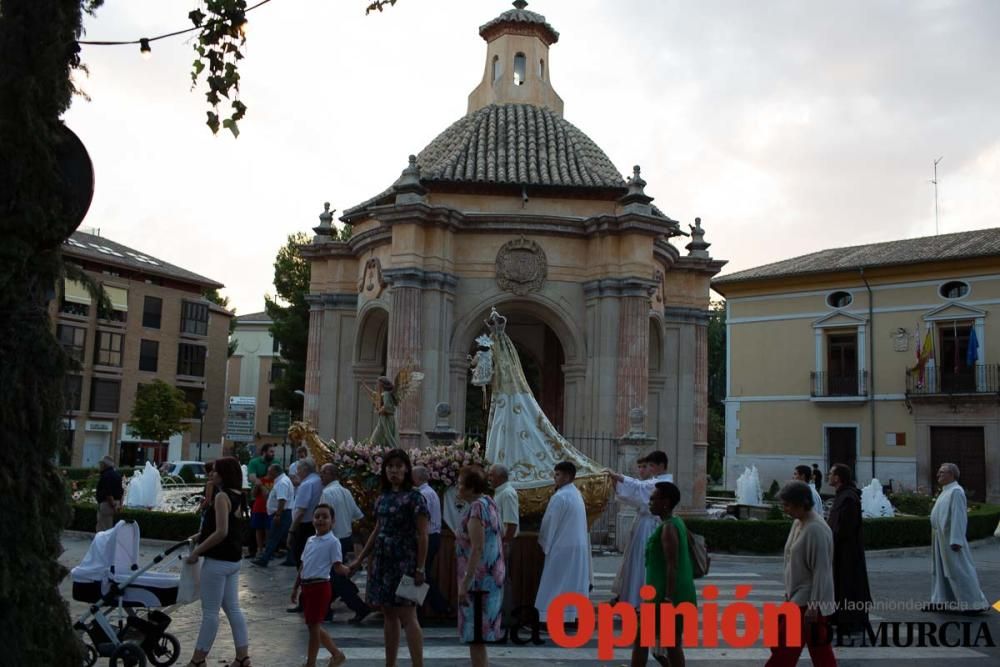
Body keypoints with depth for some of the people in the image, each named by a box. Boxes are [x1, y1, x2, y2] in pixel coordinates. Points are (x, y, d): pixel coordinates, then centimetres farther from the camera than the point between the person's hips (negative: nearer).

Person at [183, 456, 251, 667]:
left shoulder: (222, 496, -17)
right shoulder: (238, 496, 10)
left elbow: (221, 532, -23)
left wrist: (197, 551, -15)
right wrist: (200, 536, 15)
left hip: (218, 561, -9)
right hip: (233, 559, 9)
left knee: (210, 611, 1)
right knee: (233, 608, 12)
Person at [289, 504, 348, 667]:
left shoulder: (333, 542, -10)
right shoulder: (310, 540, 12)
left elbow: (337, 567, -13)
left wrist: (349, 570, -30)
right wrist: (295, 588, 19)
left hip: (319, 586, -8)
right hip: (306, 586, 8)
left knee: (313, 625, -1)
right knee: (313, 625, 13)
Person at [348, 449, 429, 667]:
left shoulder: (414, 497, -8)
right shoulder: (383, 497, 11)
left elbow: (423, 536, -11)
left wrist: (420, 568, -15)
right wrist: (360, 559, 20)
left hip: (404, 562, -7)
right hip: (383, 561, 7)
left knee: (407, 616, -8)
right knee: (388, 615, 12)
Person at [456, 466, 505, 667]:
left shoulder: (476, 508, -18)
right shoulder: (489, 503, 11)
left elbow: (477, 549, -24)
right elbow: (501, 536, 18)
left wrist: (465, 583, -23)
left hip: (478, 580, -10)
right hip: (491, 577, 10)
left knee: (475, 635, -3)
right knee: (480, 634, 18)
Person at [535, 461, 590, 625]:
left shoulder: (559, 496, -18)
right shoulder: (576, 494, 11)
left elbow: (549, 523, -13)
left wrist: (543, 543, 0)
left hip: (562, 546, -9)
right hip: (578, 546, 9)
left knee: (556, 585, -4)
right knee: (574, 582, 11)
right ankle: (573, 615, 13)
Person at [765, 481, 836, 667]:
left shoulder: (816, 529, -21)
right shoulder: (798, 523, 7)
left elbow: (821, 571, -21)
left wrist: (813, 605, -21)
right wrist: (789, 592, 20)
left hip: (808, 599, -9)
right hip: (797, 596, 9)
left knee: (785, 645, -4)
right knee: (820, 648, 13)